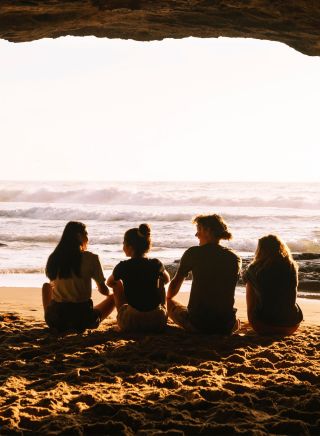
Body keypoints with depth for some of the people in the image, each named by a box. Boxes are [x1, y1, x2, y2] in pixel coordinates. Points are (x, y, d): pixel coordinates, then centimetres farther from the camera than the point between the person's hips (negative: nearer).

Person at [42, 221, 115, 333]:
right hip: (83, 317, -3)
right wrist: (108, 292, 26)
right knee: (113, 297, 21)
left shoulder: (53, 258, 2)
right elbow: (103, 290, 1)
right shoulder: (90, 258, -7)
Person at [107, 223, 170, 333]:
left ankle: (121, 318, 28)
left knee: (117, 284, 20)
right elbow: (167, 279, 22)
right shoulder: (156, 264, -2)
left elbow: (109, 283, 15)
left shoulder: (123, 266, -7)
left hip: (130, 324, -2)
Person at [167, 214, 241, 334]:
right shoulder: (235, 258, 4)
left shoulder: (193, 253, -4)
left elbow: (176, 282, 11)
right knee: (236, 322, 41)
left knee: (169, 303, 24)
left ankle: (194, 330, 2)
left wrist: (168, 299, 33)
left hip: (198, 323, -4)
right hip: (226, 327, 4)